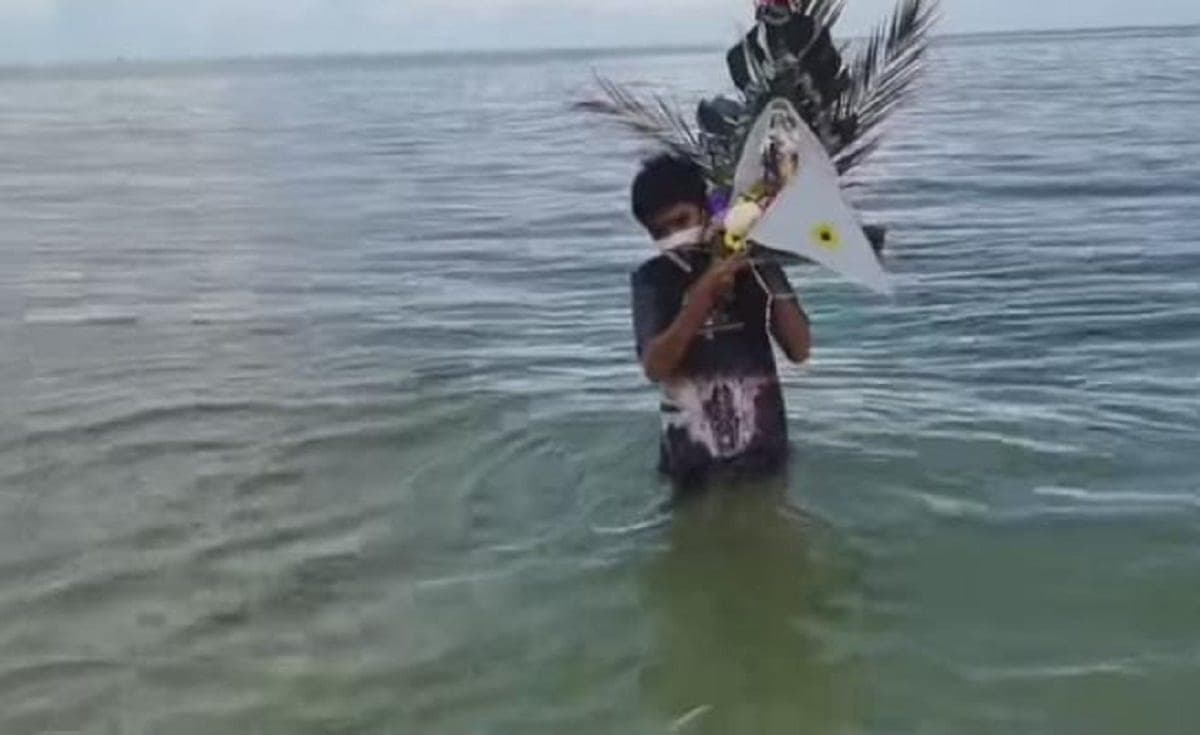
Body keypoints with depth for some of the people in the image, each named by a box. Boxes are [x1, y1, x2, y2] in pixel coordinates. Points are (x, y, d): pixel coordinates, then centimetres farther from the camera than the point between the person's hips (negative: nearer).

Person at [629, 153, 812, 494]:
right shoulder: (652, 278, -4)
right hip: (693, 453, -1)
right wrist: (705, 292, -25)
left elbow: (799, 350, -5)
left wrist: (773, 280, -18)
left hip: (760, 443, 1)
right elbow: (655, 367, -18)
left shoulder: (753, 264, -2)